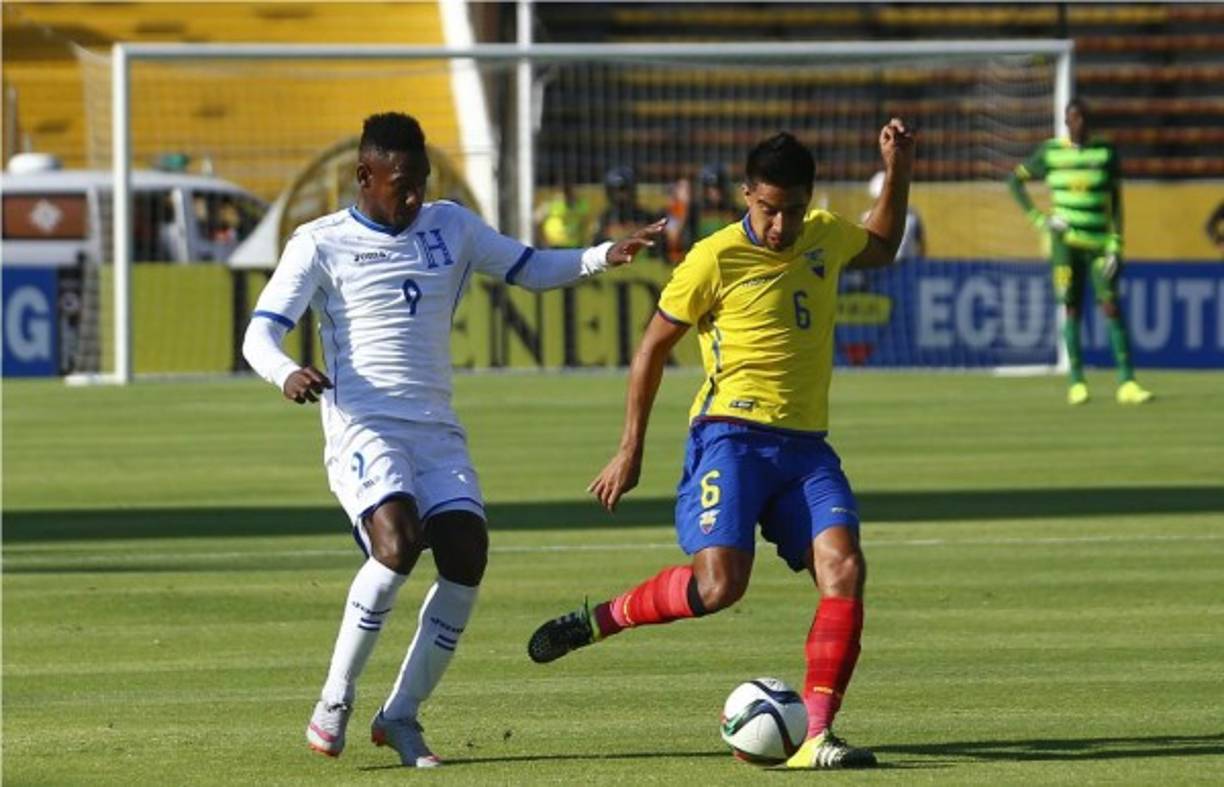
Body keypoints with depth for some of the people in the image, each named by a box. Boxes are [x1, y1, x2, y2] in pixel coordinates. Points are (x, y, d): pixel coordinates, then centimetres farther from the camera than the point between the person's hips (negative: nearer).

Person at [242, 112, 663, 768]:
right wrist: (287, 374, -28)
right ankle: (334, 702, -12)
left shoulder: (450, 227, 15)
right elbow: (260, 334, -5)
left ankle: (401, 715, 0)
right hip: (363, 427, -5)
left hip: (437, 428, 5)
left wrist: (604, 257, 4)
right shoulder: (320, 244, 1)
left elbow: (530, 269, 22)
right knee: (398, 544, -28)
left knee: (466, 554, -14)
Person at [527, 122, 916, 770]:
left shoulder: (826, 238, 10)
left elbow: (880, 249, 36)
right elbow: (653, 348, 3)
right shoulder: (717, 259, -6)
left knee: (845, 569, -17)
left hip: (804, 445, 5)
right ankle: (598, 619, 5)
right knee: (719, 583, -22)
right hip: (731, 434, -5)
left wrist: (897, 173, 20)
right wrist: (630, 451, 3)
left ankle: (815, 736, -18)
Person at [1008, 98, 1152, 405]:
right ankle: (1076, 383, 1)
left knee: (1111, 307, -9)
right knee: (1072, 308, -3)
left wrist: (1115, 247, -4)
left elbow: (1116, 203, 4)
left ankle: (1127, 382, -11)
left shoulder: (1106, 153, 3)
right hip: (1066, 240, 0)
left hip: (1099, 242, 0)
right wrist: (1037, 218, 2)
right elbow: (1015, 180, 13)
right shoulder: (1050, 153, 3)